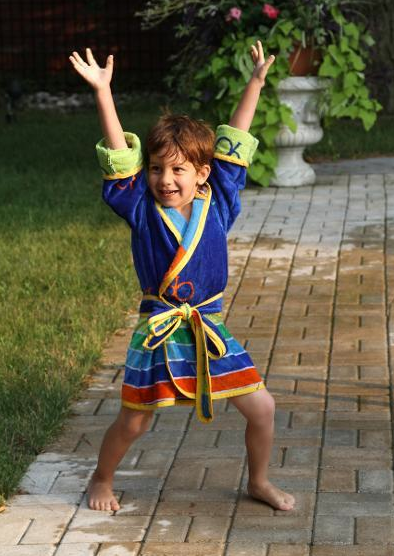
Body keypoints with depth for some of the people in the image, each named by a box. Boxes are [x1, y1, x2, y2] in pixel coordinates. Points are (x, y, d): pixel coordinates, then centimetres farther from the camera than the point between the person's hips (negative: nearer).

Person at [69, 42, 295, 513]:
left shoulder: (217, 204, -2)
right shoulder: (142, 209, -8)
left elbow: (234, 143, 0)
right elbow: (120, 155, -15)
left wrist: (256, 82, 1)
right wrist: (103, 91, -22)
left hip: (210, 329, 2)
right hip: (158, 332, -2)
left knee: (262, 407, 2)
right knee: (132, 422, 7)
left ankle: (259, 482, 27)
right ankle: (102, 480, 36)